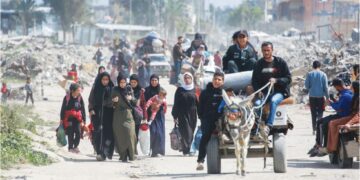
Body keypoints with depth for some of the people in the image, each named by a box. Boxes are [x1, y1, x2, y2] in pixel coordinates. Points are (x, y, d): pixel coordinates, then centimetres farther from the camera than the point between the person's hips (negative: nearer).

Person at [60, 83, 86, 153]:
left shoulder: (80, 98, 3)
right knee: (70, 133, -1)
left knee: (78, 133, -8)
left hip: (77, 119, 2)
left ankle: (75, 146, 10)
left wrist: (83, 120, 2)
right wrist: (62, 119, 1)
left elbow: (83, 109, 6)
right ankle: (70, 147, 12)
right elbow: (63, 109, 2)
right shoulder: (67, 97, -5)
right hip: (69, 118, -2)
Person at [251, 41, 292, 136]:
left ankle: (268, 126, -49)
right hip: (263, 92, 2)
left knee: (273, 101, -37)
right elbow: (254, 81, 13)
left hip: (279, 92, -2)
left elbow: (288, 79, 1)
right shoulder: (259, 64, 12)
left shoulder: (280, 62, 4)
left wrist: (276, 80, -17)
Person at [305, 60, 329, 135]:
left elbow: (306, 85, 0)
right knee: (320, 113, 5)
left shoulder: (309, 74, -2)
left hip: (312, 96, 1)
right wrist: (327, 97, 4)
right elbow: (326, 87, -3)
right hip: (321, 96, -1)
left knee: (313, 114, 8)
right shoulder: (323, 74, -3)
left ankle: (314, 129, 5)